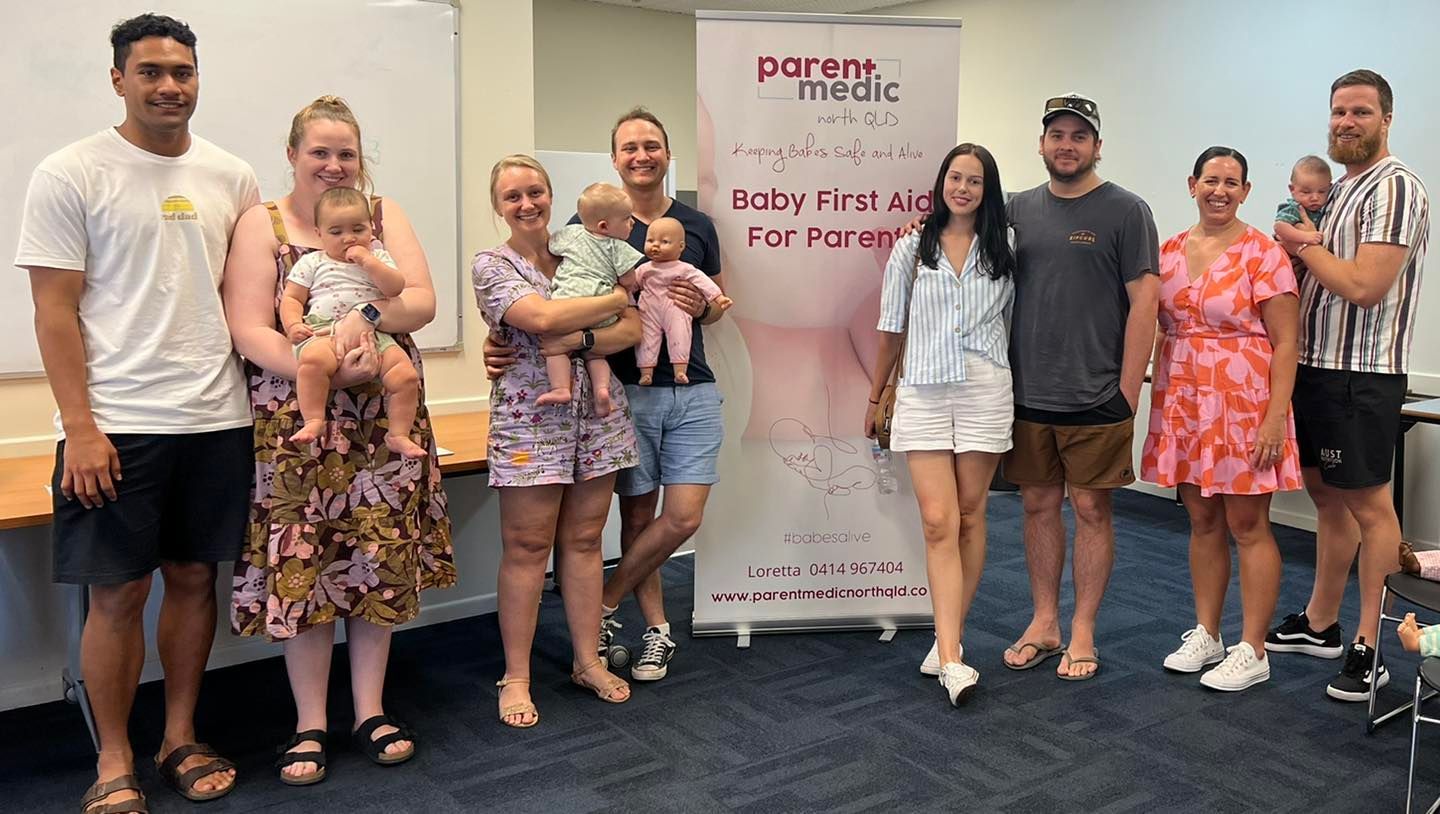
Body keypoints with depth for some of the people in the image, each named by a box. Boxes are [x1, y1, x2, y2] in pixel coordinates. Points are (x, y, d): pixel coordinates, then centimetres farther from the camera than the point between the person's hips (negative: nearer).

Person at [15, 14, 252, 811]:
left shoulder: (232, 177, 9)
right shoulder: (70, 174, -2)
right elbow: (55, 309, -5)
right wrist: (79, 427, -11)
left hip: (217, 417, 4)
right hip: (116, 424, -3)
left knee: (193, 577, 11)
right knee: (118, 592, 3)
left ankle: (180, 738, 27)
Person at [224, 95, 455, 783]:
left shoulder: (384, 215, 11)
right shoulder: (262, 224, 2)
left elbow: (423, 301, -1)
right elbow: (248, 331, -8)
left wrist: (366, 316, -20)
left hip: (384, 421, 3)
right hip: (294, 425, -2)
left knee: (382, 560, 6)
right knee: (300, 566, 1)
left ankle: (370, 712, 21)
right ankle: (310, 724, 17)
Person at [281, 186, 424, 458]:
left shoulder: (379, 257, 21)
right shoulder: (311, 262, 19)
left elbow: (395, 288, 4)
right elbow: (291, 298, 15)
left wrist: (368, 261, -3)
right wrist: (294, 324, -4)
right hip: (324, 334, -2)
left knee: (406, 375, -19)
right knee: (313, 358, -38)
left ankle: (398, 435, -7)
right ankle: (313, 421, -31)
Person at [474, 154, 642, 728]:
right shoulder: (492, 265, -2)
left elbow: (633, 329, 1)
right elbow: (541, 318, -20)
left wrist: (579, 340, -16)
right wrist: (615, 298, -10)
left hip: (598, 413, 4)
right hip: (529, 418, -4)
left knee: (584, 540, 10)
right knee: (526, 548, 2)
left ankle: (588, 662, 22)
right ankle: (516, 678, 13)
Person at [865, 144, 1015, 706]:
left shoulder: (1004, 249, 7)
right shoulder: (912, 250, 8)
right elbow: (891, 329, 12)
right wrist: (875, 397, 15)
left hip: (986, 391, 1)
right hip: (923, 392, 0)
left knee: (969, 517, 5)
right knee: (938, 523, -8)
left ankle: (949, 641, 17)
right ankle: (953, 660, -11)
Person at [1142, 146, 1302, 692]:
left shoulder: (1264, 254, -7)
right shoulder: (1170, 251, 8)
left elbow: (1285, 343, -9)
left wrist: (1275, 417, -15)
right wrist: (1157, 402, 9)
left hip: (1242, 407, -5)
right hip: (1183, 406, 5)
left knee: (1248, 527, 2)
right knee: (1202, 522, 13)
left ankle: (1252, 652, 12)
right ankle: (1205, 636, 25)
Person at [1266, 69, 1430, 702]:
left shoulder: (1395, 188, -12)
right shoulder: (1342, 190, 17)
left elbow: (1365, 286, -22)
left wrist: (1303, 246, -9)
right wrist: (1301, 251, 3)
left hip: (1361, 375, -9)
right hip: (1316, 365, 9)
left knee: (1369, 507, -2)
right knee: (1327, 497, 16)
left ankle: (1370, 648, 7)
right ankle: (1319, 625, 27)